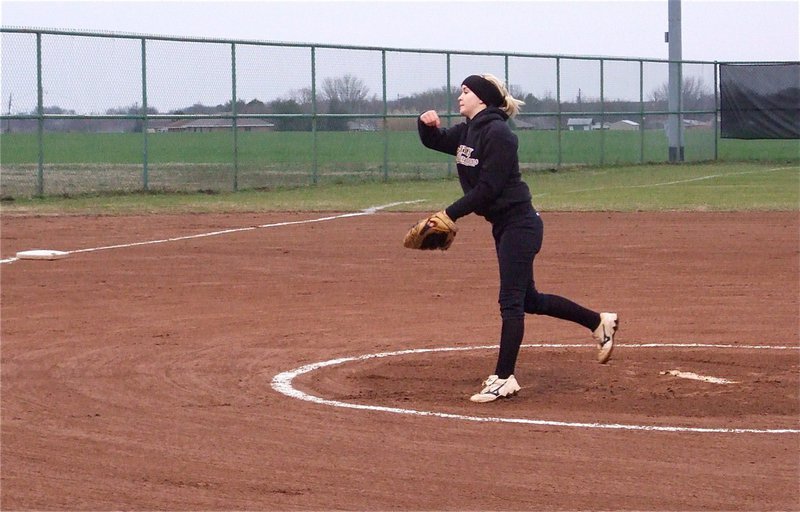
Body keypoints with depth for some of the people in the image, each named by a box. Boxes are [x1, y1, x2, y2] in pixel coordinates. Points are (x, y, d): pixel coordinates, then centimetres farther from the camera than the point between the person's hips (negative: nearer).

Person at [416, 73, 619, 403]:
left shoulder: (497, 133, -18)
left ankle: (504, 379, -6)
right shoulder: (467, 132, 10)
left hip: (519, 224, -10)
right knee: (528, 299, 16)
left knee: (511, 301, -8)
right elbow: (433, 141, 22)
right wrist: (426, 124, -1)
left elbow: (488, 188, -22)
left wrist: (450, 215, -20)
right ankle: (599, 323, 29)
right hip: (503, 225, 10)